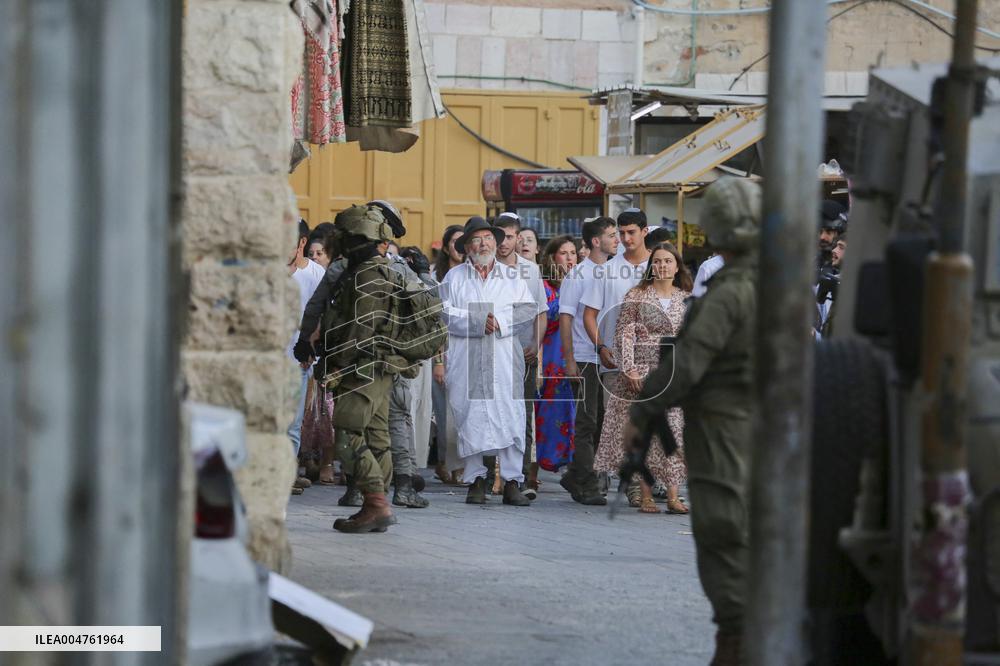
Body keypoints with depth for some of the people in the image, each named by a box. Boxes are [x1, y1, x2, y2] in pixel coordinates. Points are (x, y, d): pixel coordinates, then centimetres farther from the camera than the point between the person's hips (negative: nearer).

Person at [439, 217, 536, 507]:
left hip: (505, 359, 1)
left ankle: (512, 482, -4)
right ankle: (475, 480, 5)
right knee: (470, 417, -2)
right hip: (467, 360, -1)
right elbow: (445, 313, -3)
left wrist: (499, 320, -11)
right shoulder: (454, 278, 10)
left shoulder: (511, 277, 14)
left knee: (511, 417, -6)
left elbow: (529, 309, 3)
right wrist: (479, 322, -12)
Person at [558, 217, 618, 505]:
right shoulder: (578, 276, -5)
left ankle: (574, 478, 20)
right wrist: (569, 360, -12)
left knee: (601, 421, 9)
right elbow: (565, 319, -7)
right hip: (585, 359, -6)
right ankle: (587, 487, 0)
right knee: (587, 423, -4)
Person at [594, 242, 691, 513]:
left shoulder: (686, 299, 10)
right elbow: (624, 334, -4)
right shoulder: (637, 296, 0)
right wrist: (629, 369, -12)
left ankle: (673, 495, -2)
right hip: (643, 371, -3)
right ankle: (644, 494, 0)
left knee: (674, 429, -2)